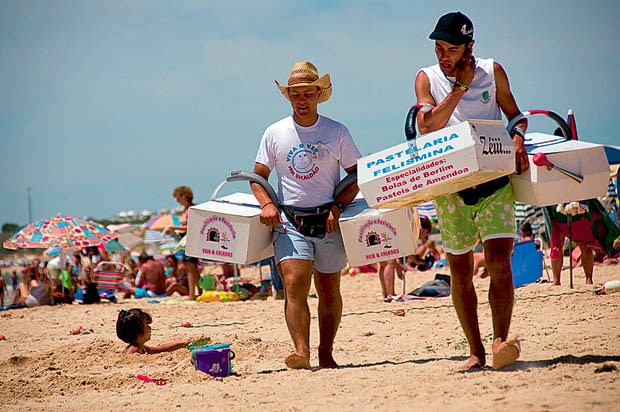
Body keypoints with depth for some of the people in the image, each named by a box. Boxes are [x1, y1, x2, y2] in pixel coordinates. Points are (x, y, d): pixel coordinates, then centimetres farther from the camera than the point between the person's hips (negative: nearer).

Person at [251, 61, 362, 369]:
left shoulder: (337, 132, 3)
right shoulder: (275, 133, 6)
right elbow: (257, 176, 11)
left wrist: (338, 205, -9)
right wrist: (266, 203, -9)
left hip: (329, 222, 1)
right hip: (289, 221, -1)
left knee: (330, 291, 8)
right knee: (294, 284, -17)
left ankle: (326, 353, 20)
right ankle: (301, 353, -25)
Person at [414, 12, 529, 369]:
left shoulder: (492, 71, 5)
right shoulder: (427, 78, 5)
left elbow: (515, 114, 14)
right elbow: (427, 126, -10)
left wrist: (517, 136, -7)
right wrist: (461, 86, -11)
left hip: (494, 180, -1)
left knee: (499, 259, -17)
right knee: (460, 269, 4)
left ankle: (500, 341, -25)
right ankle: (476, 351, 12)